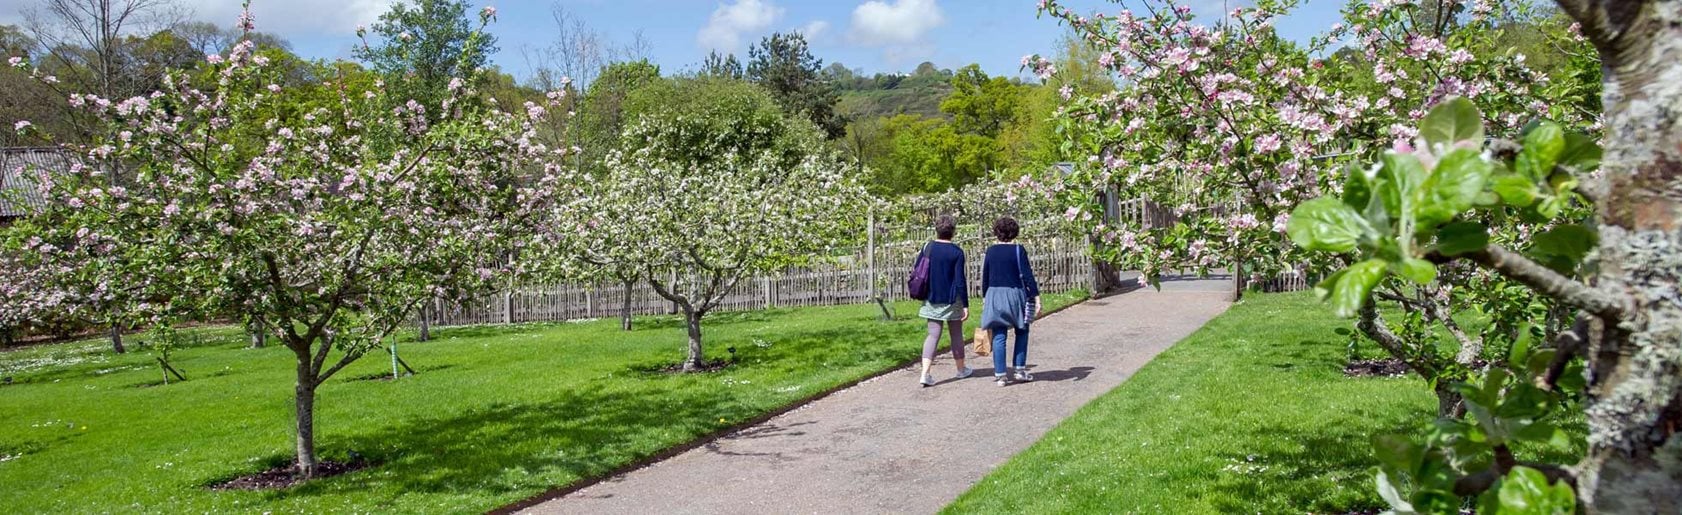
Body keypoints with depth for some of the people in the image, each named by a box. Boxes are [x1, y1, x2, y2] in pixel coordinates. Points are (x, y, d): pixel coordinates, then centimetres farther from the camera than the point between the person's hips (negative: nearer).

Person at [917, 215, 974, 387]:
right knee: (956, 334, 13)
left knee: (933, 334, 3)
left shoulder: (927, 248, 0)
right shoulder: (957, 252, -10)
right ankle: (961, 369, 30)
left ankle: (925, 373, -13)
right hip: (952, 300, -3)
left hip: (932, 300, 3)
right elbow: (960, 281, -12)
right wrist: (965, 305, -8)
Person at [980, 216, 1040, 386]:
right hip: (1015, 295, -2)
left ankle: (1000, 374, 2)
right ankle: (1020, 370, 13)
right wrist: (1036, 297, -8)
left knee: (998, 337, 4)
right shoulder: (1018, 250, -7)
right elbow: (1027, 276, -10)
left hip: (994, 296, 2)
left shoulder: (990, 251, 4)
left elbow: (985, 277, 8)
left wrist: (984, 298, 18)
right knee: (1021, 332, 16)